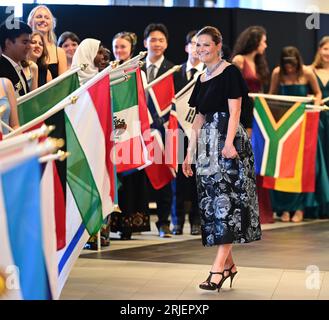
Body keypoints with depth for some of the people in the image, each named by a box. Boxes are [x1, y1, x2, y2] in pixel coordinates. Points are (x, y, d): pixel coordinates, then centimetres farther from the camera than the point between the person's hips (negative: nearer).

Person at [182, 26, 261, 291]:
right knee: (212, 202, 6)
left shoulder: (230, 72, -4)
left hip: (227, 142, -8)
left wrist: (229, 142, -26)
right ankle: (229, 264, 14)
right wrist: (190, 153, 17)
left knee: (226, 199, -11)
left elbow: (234, 111, -13)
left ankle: (219, 266, -16)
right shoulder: (202, 79, 17)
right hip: (207, 145, 8)